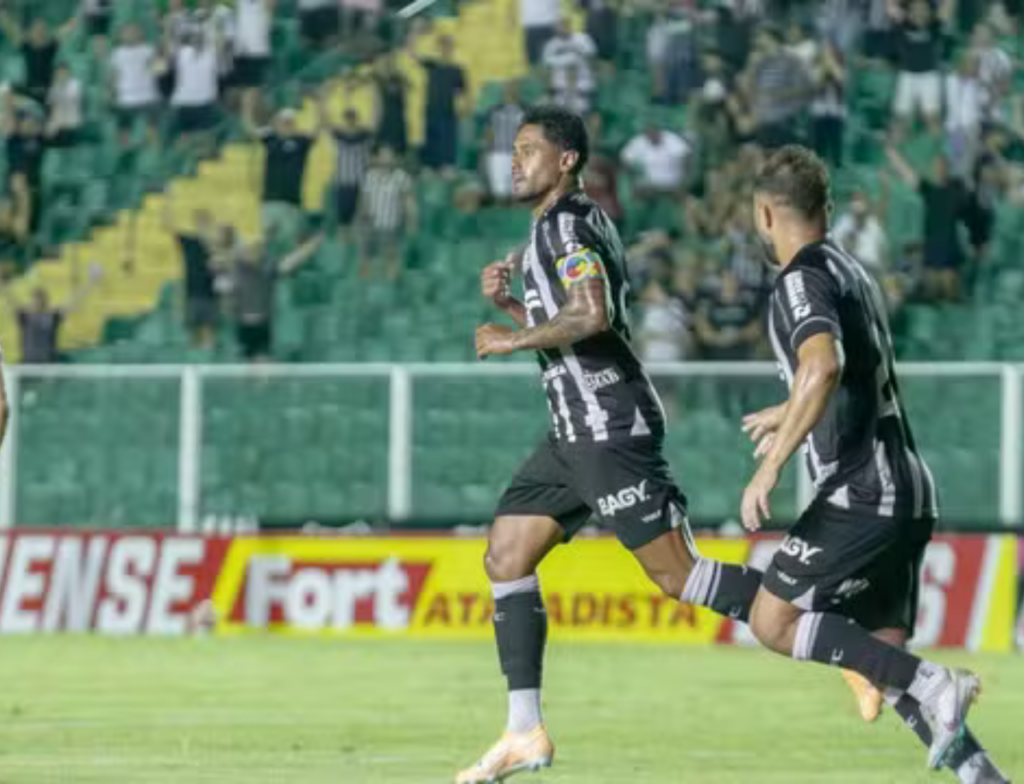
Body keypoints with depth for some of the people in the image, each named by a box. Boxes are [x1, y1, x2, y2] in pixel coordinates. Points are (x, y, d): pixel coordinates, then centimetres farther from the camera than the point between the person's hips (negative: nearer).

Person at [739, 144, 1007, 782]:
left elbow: (824, 366, -31)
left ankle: (932, 686, -16)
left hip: (862, 493, -9)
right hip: (907, 492, 9)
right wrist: (787, 415, 54)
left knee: (774, 621, -7)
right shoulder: (852, 270, 19)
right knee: (882, 654, 10)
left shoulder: (803, 281, -10)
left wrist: (771, 467, -30)